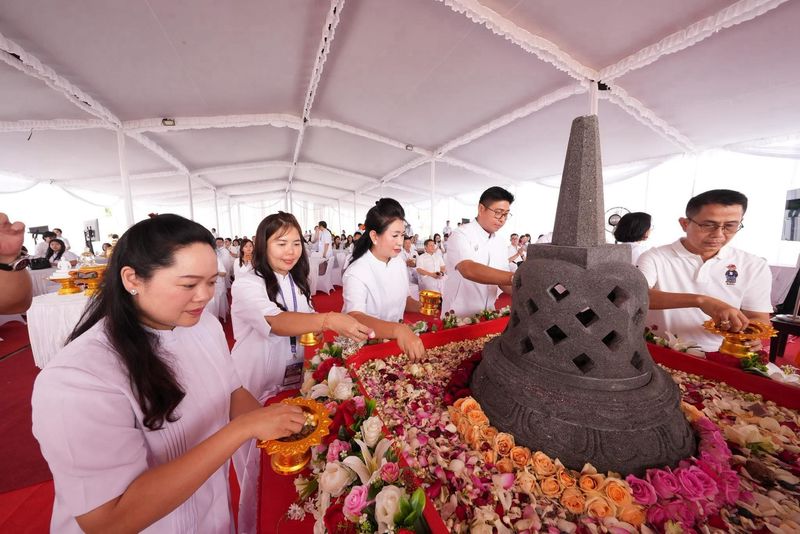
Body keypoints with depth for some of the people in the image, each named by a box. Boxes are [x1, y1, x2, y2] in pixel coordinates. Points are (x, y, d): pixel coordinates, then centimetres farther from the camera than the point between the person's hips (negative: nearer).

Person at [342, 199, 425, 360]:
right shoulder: (356, 273, -18)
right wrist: (398, 329, -47)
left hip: (395, 340, 5)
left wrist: (422, 307, -3)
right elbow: (355, 318, -32)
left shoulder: (399, 262, 4)